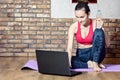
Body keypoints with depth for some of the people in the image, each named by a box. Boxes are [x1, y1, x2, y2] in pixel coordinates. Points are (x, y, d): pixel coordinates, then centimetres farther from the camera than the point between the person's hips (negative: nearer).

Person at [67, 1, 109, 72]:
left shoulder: (95, 24, -12)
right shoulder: (73, 27, -10)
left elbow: (105, 44, -15)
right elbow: (69, 48, -18)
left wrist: (100, 29, -28)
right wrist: (68, 61, -37)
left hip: (94, 54, -1)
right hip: (81, 55, 1)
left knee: (99, 32, -28)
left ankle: (95, 63, -25)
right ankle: (89, 65, -19)